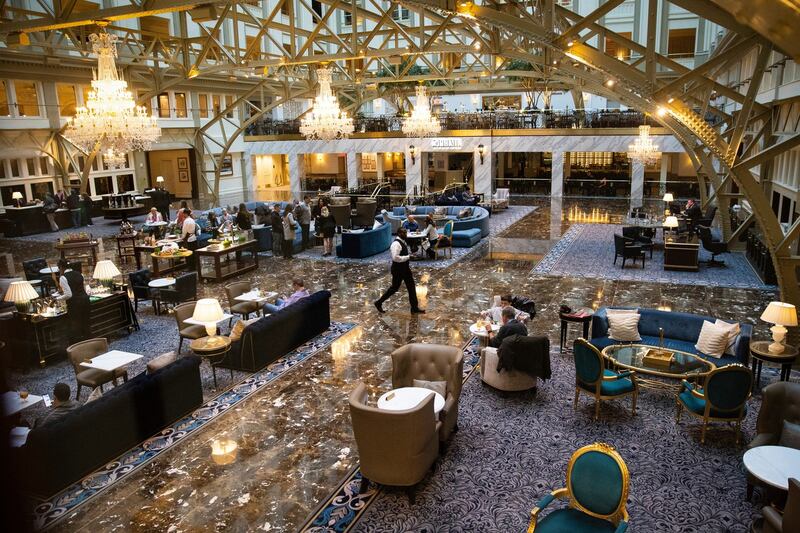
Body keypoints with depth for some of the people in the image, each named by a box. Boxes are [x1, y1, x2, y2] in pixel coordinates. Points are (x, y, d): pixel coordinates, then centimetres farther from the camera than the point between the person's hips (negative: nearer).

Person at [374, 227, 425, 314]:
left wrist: (409, 267, 20)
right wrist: (407, 257, -25)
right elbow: (395, 257, -32)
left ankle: (415, 307, 18)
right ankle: (379, 303, 19)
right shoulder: (396, 244, -22)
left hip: (405, 269, 9)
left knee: (411, 287, 10)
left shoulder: (403, 242, 10)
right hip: (398, 270, -9)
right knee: (394, 288, 3)